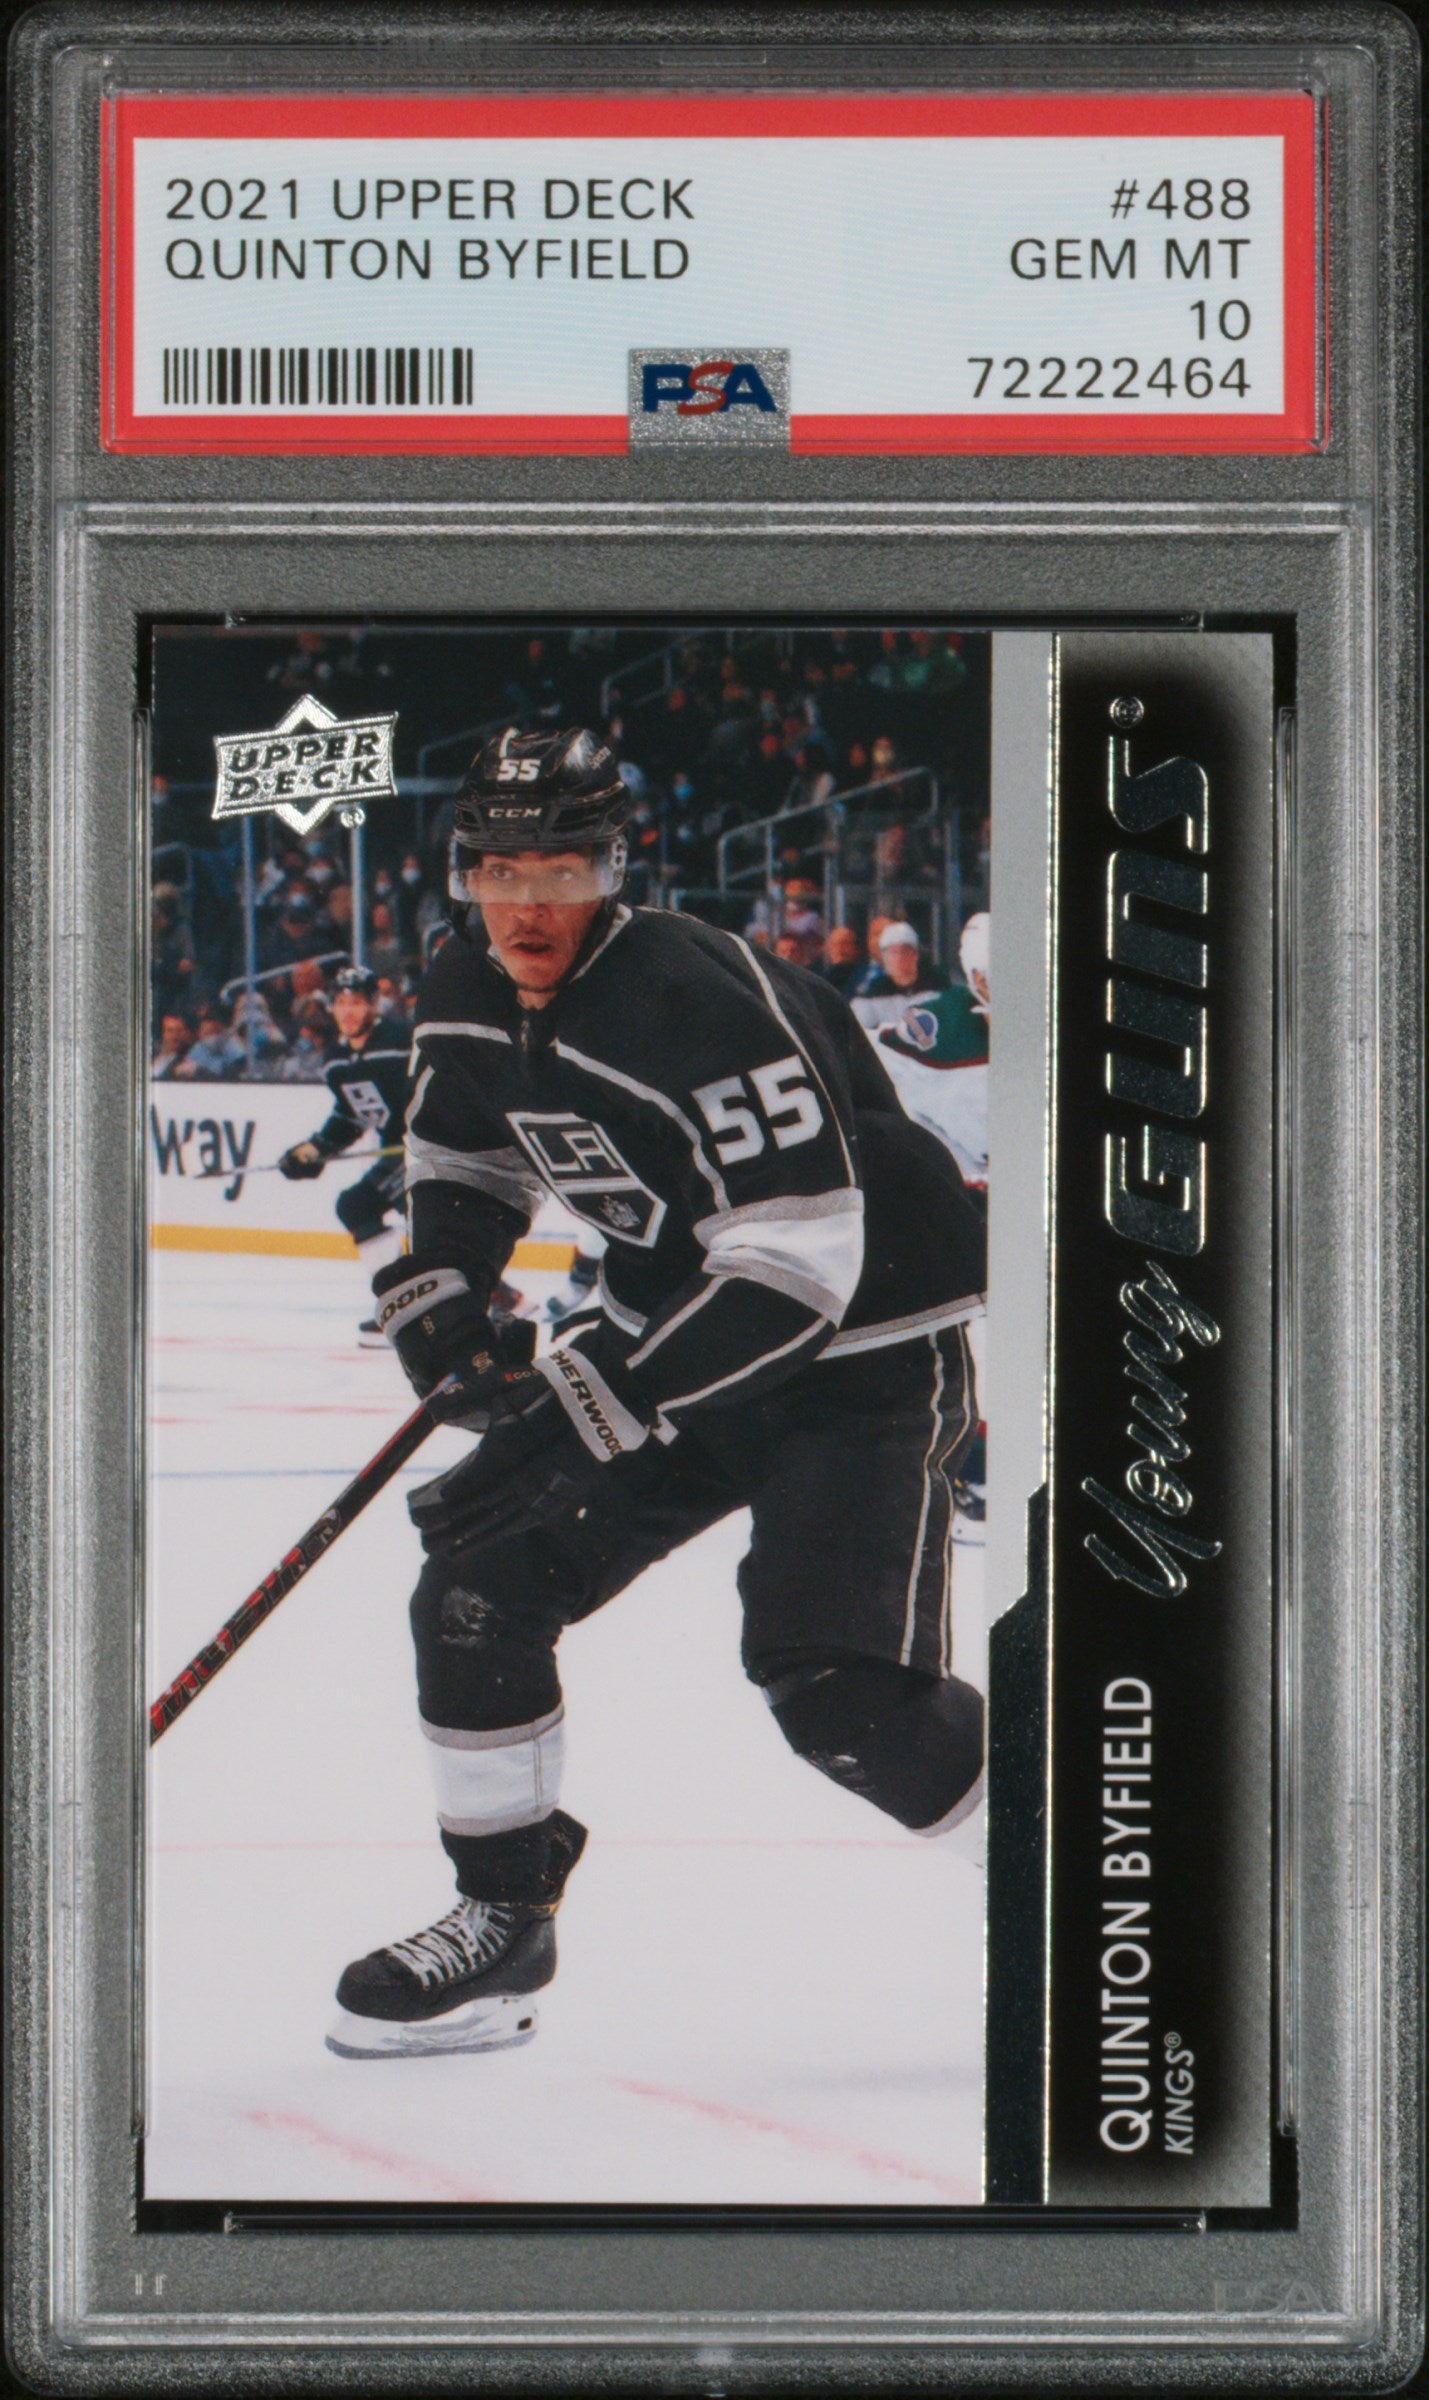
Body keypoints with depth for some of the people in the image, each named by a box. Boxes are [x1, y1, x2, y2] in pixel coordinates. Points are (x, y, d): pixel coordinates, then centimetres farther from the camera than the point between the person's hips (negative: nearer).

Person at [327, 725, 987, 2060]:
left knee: (838, 1690, -20)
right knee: (479, 1577, -2)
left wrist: (607, 1393, -32)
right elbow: (462, 1158, 18)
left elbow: (796, 1269, -32)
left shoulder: (709, 1008, -29)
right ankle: (501, 1919, 13)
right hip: (674, 1334, 8)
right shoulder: (470, 1000, -3)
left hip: (865, 1351, -8)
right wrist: (437, 1291, -1)